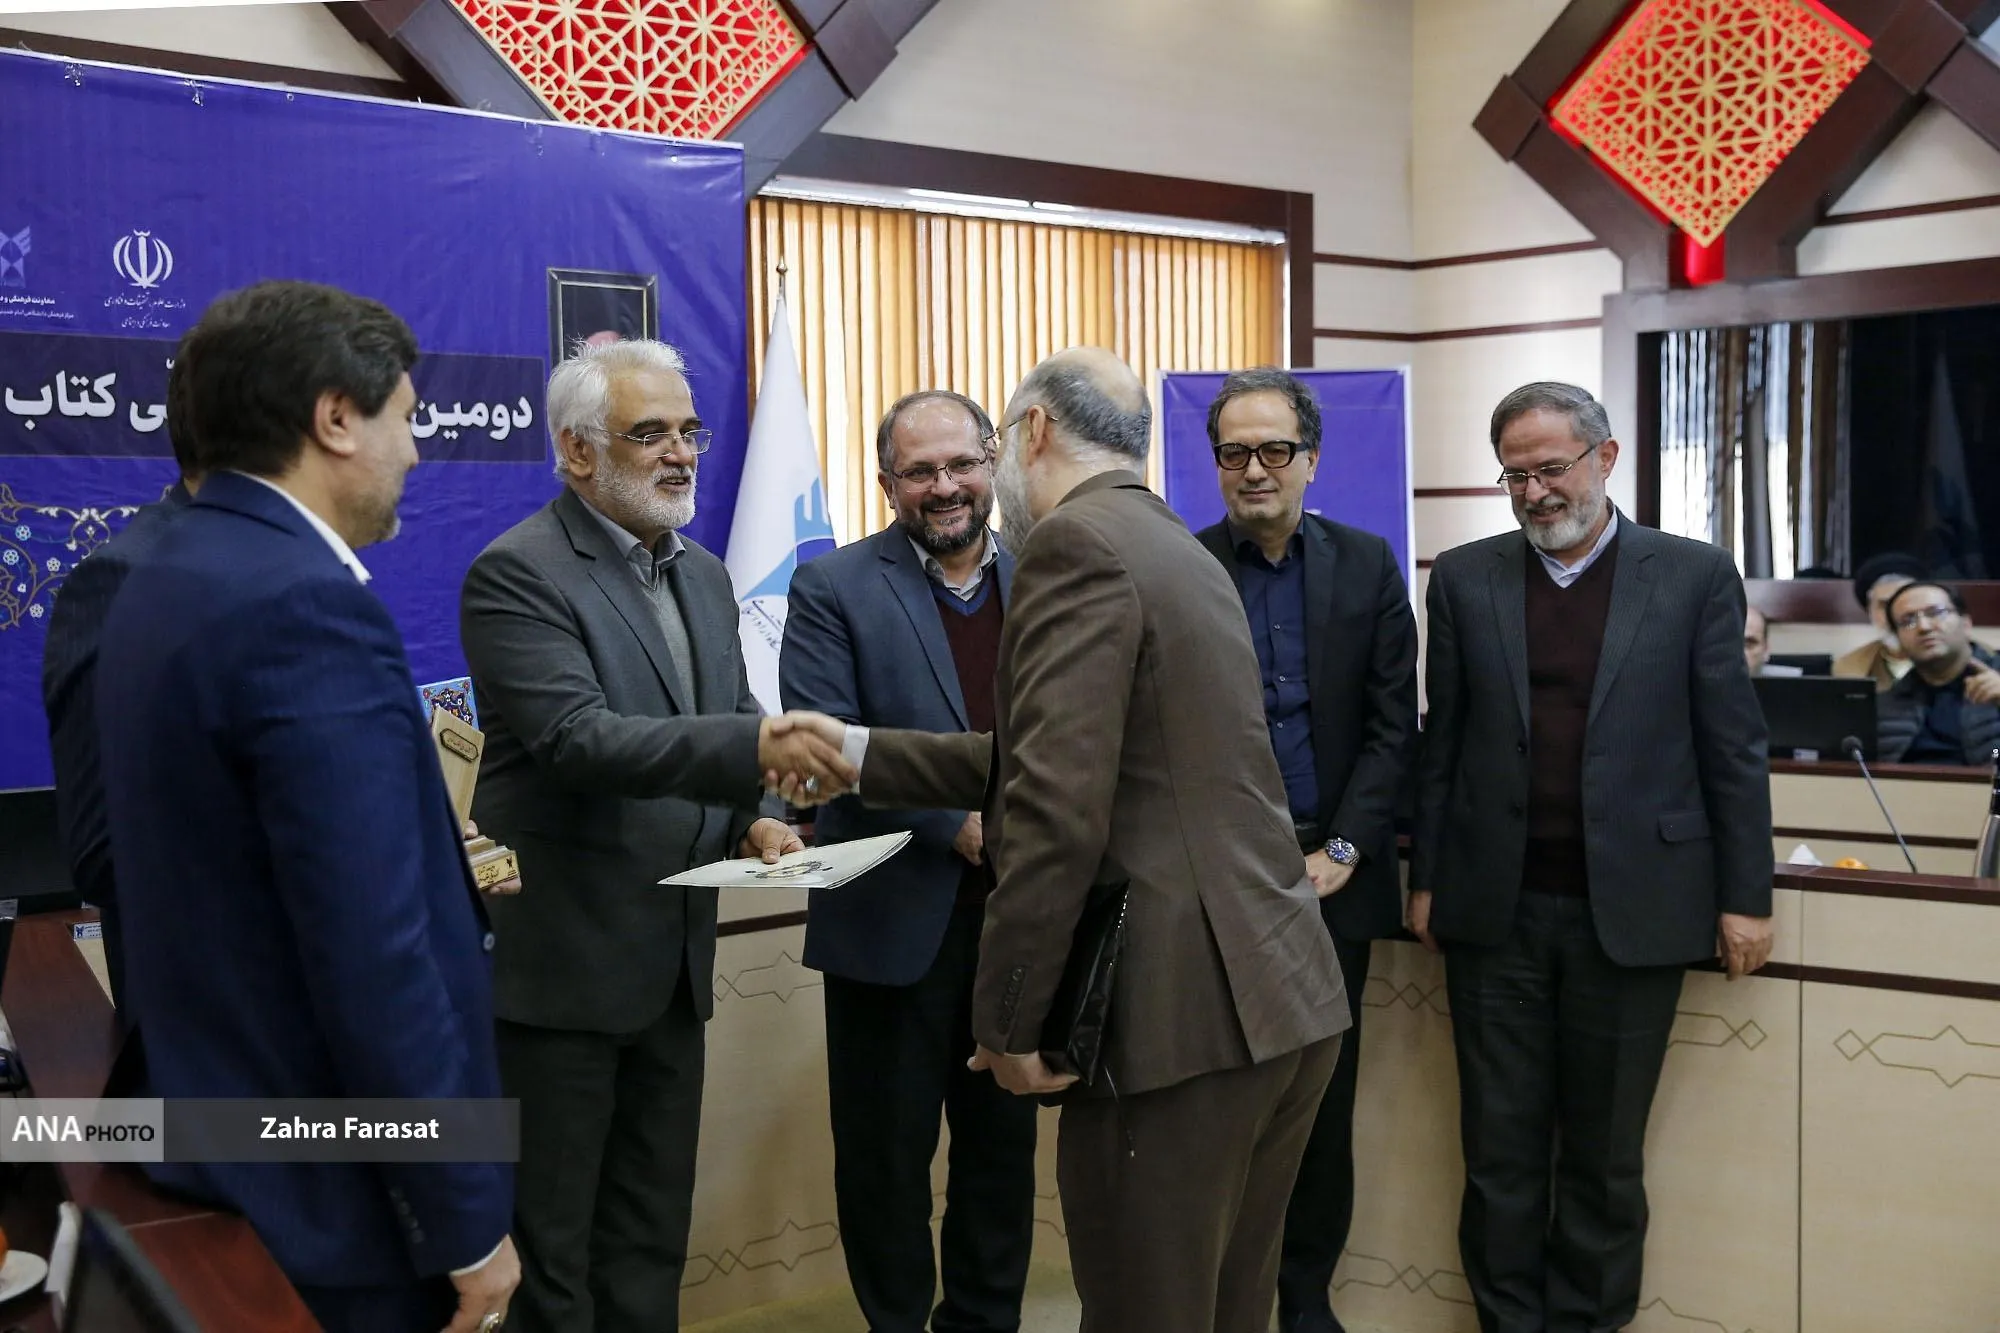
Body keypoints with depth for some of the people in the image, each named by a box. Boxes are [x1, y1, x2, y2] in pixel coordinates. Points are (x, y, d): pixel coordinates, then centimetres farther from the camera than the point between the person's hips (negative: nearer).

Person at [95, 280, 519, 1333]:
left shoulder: (168, 577, 7)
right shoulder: (304, 604, -24)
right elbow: (373, 956, -26)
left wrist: (436, 869, 23)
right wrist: (467, 1222, -19)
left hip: (222, 1132, 9)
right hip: (329, 1181, -9)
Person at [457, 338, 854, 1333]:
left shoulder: (703, 576, 12)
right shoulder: (516, 573, -13)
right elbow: (577, 738, -25)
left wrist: (752, 817, -4)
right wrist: (759, 745, -35)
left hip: (673, 956, 7)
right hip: (560, 960, -7)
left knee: (652, 1239, 17)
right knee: (550, 1249, 7)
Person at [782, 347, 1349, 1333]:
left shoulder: (1074, 544, -11)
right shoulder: (1176, 549, 18)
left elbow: (1058, 803, -21)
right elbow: (1051, 755, 21)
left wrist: (1008, 1020, -14)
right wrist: (861, 754, 24)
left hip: (1180, 1013, -9)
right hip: (1281, 997, 9)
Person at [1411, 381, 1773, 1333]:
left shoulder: (1695, 576, 0)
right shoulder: (1465, 578, 5)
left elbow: (1733, 748, 1)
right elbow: (1442, 743, 8)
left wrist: (1746, 898, -1)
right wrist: (1427, 880, 8)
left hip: (1632, 912, -1)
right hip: (1495, 909, 2)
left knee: (1605, 1153, 10)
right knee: (1501, 1147, 9)